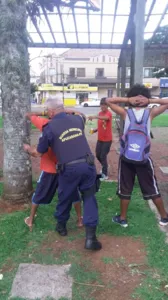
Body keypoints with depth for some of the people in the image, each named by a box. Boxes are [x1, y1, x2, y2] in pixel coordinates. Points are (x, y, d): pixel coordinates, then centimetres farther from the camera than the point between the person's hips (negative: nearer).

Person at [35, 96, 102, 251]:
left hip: (69, 168, -3)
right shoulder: (77, 119, 10)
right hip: (88, 164, 3)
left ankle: (61, 225, 43)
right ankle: (90, 237, 5)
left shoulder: (50, 127, -2)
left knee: (64, 198, 20)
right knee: (89, 198, 9)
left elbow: (40, 151, 8)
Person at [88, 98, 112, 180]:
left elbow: (106, 118, -44)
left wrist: (95, 117, -61)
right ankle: (105, 167, 43)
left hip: (107, 139, -8)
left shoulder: (109, 113, -18)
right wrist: (96, 129, -2)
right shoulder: (100, 113, 7)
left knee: (103, 156, -4)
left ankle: (105, 175, 11)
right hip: (100, 139, 8)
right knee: (98, 155, 16)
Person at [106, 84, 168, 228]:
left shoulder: (125, 113, 2)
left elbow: (109, 100, 10)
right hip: (143, 159, 1)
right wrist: (150, 100, 4)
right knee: (153, 189, 16)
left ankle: (123, 218, 26)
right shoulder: (151, 113, 2)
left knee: (125, 190, 15)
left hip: (126, 158, 0)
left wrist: (127, 99, 2)